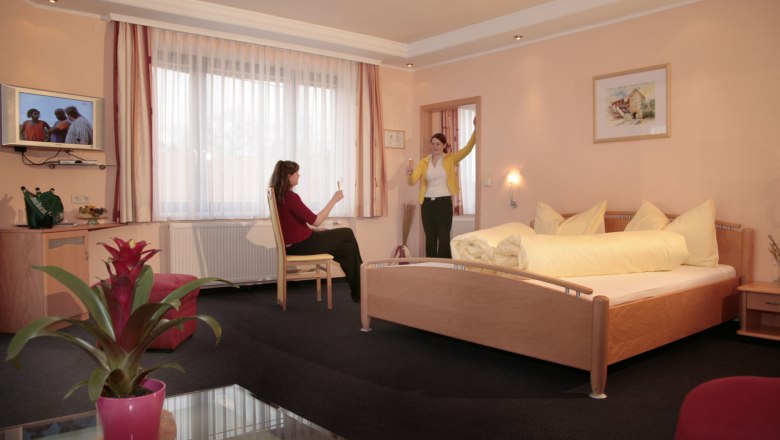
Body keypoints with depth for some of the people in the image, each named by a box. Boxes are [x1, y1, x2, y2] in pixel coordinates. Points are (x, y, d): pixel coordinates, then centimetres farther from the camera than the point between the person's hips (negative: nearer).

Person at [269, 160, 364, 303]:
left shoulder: (279, 194, 8)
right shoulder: (290, 197, -23)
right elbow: (316, 220, -21)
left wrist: (315, 230, 8)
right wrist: (334, 200, -14)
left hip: (295, 242, 9)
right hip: (300, 245, -9)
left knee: (348, 249, 8)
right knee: (347, 233, 8)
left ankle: (358, 293, 13)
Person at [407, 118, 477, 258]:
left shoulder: (450, 159, 1)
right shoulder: (424, 162, 7)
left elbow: (467, 149, -11)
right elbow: (412, 181, -2)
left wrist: (475, 129, -22)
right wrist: (410, 174, -26)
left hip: (444, 202, -3)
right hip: (427, 203, 3)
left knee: (444, 238, -3)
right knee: (430, 238, 9)